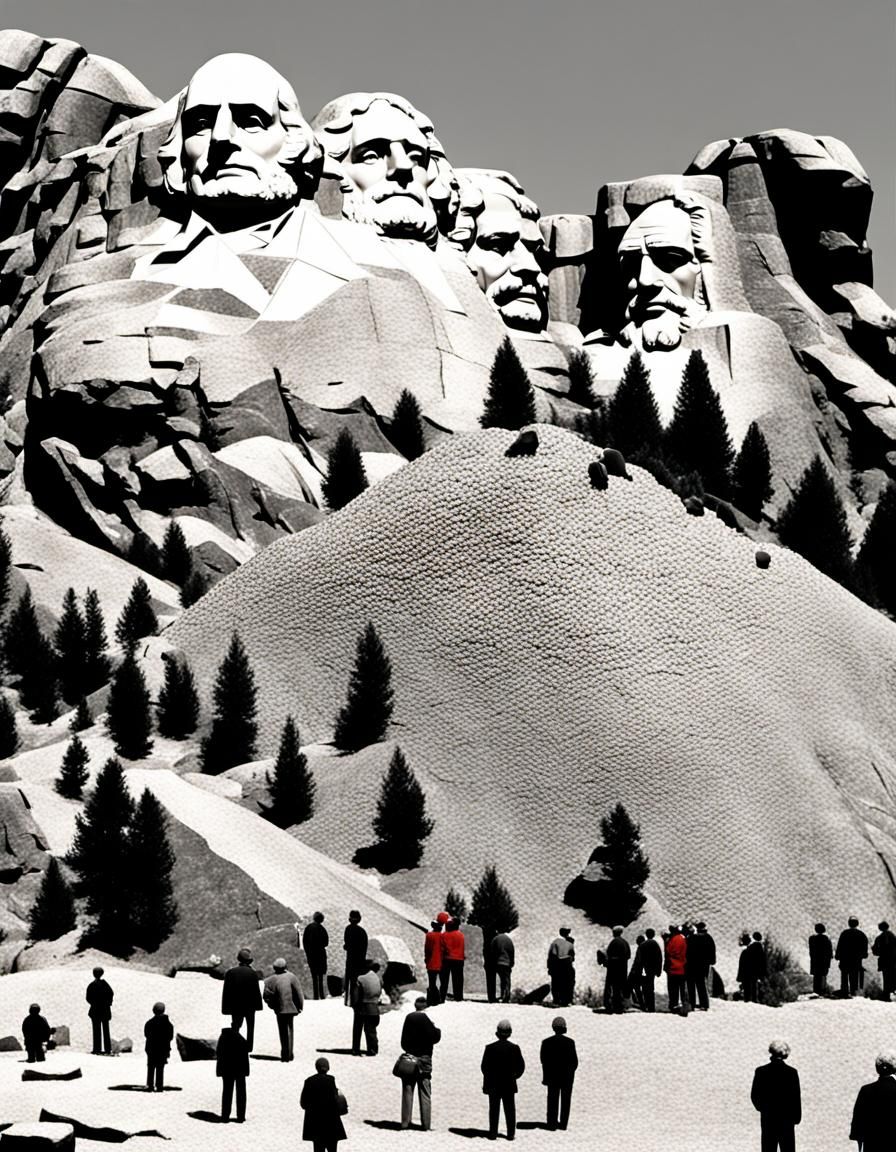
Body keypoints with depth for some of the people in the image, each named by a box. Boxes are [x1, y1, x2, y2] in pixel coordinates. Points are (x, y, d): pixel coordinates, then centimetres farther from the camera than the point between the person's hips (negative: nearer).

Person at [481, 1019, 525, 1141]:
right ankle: (511, 1134, 6)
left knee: (494, 1110, 5)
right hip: (509, 1085, 1)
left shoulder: (490, 1048, -9)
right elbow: (521, 1066, -4)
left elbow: (484, 1066, -7)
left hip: (493, 1085, -1)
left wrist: (488, 1079, 8)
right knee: (510, 1110, 8)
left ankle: (493, 1134, 3)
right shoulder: (514, 1048, -5)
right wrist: (514, 1076, 11)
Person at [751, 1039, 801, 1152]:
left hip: (767, 1118, 1)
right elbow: (796, 1097, -6)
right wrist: (797, 1117, 6)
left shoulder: (760, 1071, -6)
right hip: (786, 1117, -1)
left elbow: (754, 1095, -1)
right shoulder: (792, 1072, -10)